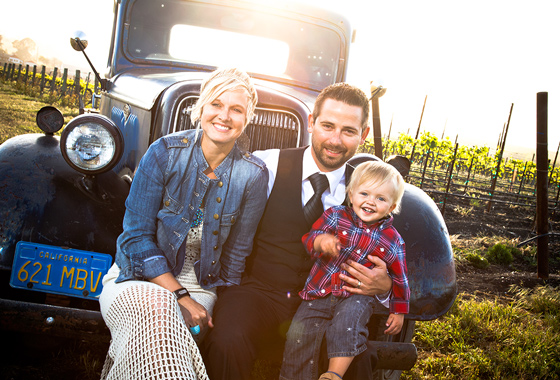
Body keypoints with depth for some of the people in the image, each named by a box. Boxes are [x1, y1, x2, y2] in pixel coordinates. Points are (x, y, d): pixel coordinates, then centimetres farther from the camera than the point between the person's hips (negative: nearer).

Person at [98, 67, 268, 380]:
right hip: (138, 278, 0)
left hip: (199, 286, 1)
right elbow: (137, 235, -9)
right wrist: (179, 295, -16)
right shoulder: (165, 152, -8)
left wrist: (215, 311, -5)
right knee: (154, 312, -35)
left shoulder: (253, 175, -4)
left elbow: (236, 254, 3)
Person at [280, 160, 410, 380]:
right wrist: (321, 240, -31)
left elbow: (399, 278, 10)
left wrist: (398, 311, 14)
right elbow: (309, 238, -7)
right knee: (300, 331, -13)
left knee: (347, 321, -32)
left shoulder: (392, 240, -1)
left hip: (357, 297, -1)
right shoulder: (336, 216, -1)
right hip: (320, 291, 2)